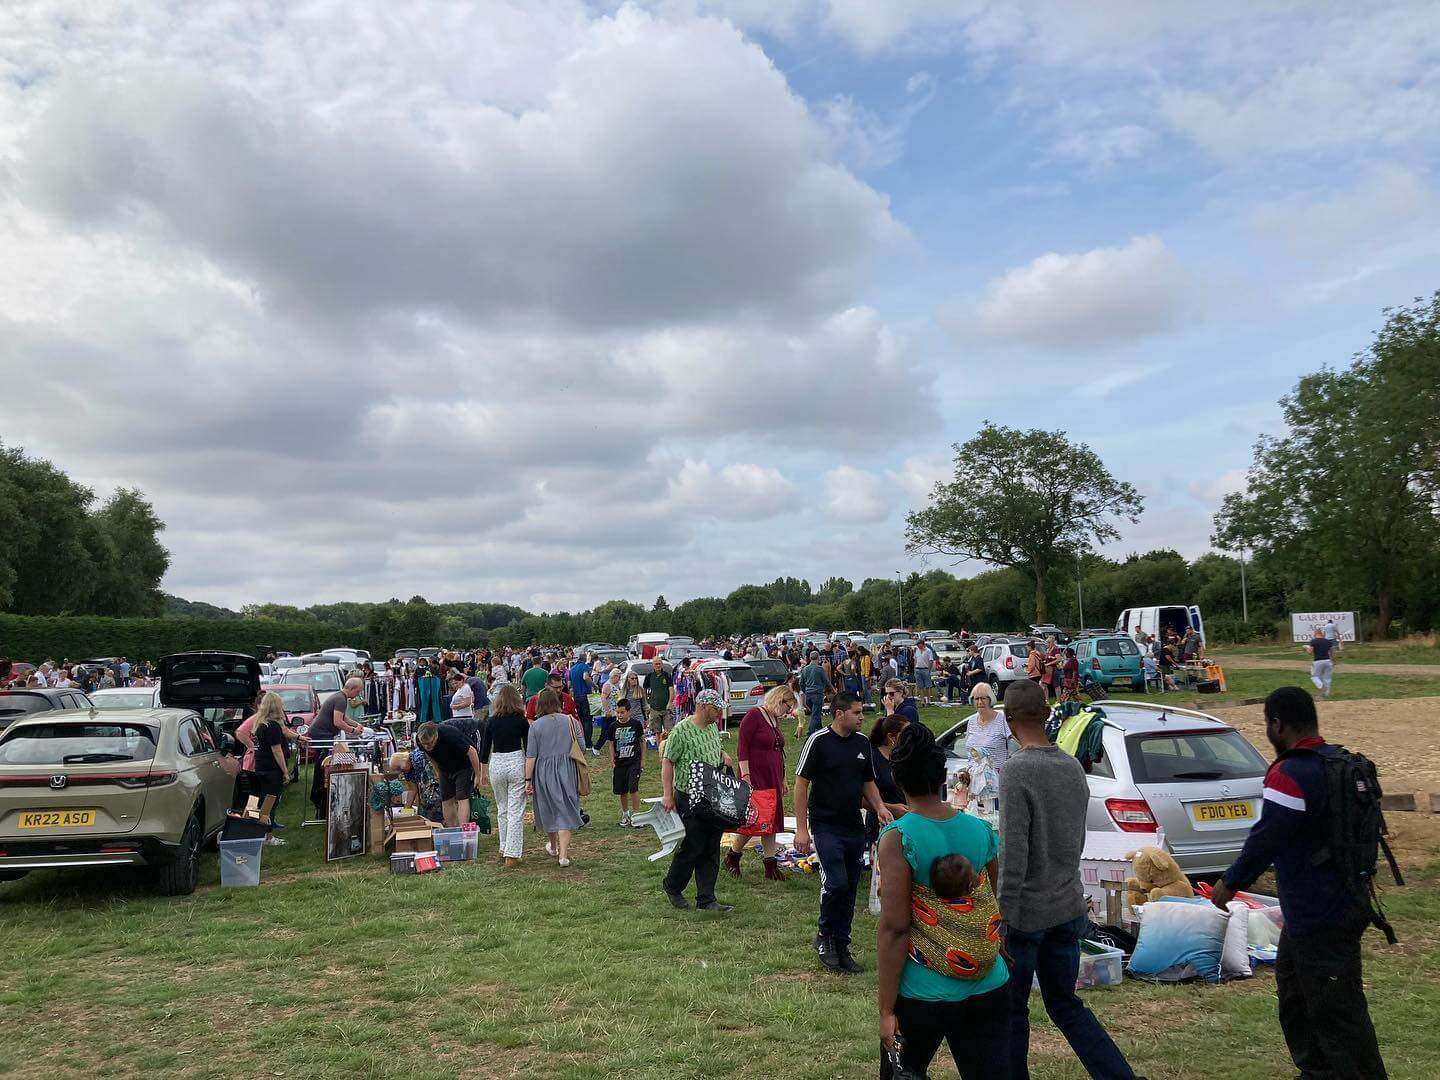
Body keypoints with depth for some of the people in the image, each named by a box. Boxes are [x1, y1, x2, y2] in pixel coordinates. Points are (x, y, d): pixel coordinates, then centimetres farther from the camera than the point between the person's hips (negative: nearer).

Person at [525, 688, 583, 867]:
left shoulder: (535, 726, -8)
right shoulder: (570, 721, -4)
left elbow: (531, 756, -8)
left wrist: (528, 780, -3)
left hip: (544, 772, 0)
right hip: (566, 771, 0)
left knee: (548, 810, 18)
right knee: (564, 812, 4)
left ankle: (552, 847, 38)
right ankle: (563, 854, -4)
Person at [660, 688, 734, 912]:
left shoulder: (713, 728, 11)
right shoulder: (681, 730, -13)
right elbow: (667, 762, -12)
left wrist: (723, 756, 6)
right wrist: (667, 795, -16)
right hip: (689, 798, -7)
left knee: (711, 850, 7)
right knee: (692, 846, -1)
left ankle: (706, 899, 14)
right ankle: (672, 887, 23)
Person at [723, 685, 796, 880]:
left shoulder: (776, 720, 14)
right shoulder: (754, 715, -12)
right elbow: (742, 747, -16)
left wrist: (784, 779, 22)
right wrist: (745, 775, -21)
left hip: (773, 779, 8)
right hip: (755, 778, -8)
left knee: (771, 820, 8)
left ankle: (771, 866, 13)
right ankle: (732, 857, 16)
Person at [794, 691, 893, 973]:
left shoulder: (863, 743, 7)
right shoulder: (819, 741, -11)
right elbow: (801, 784, -9)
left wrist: (879, 807, -2)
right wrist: (801, 829, -12)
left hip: (855, 828, 6)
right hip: (826, 827, -6)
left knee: (850, 889, 9)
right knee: (835, 884, -14)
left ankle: (841, 947, 20)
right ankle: (824, 937, 9)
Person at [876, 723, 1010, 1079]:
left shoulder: (898, 838, -16)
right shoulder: (981, 830, -1)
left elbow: (894, 928, -18)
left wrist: (887, 1009, -13)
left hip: (924, 994, -4)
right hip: (989, 990, 4)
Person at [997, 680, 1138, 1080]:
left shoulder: (1018, 770, -19)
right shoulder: (1073, 767, 4)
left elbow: (1013, 854, -22)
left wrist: (1004, 915, -17)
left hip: (1026, 912, -7)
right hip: (1069, 907, 7)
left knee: (1012, 1008, 11)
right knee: (1065, 1004, 18)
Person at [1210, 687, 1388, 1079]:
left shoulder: (1291, 776, -23)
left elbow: (1265, 840, -22)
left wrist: (1230, 883, -8)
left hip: (1320, 915, -10)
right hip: (1347, 898, 10)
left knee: (1337, 1012, -1)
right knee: (1294, 989, 24)